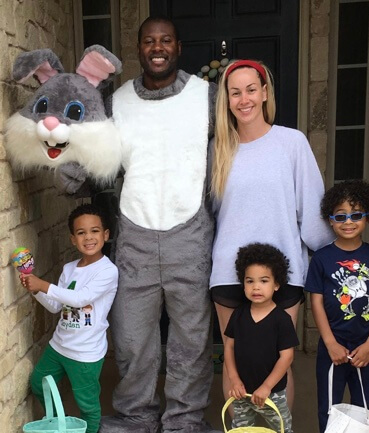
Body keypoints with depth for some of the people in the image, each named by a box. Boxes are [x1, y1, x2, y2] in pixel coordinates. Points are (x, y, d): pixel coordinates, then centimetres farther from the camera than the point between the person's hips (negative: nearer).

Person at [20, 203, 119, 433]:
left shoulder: (108, 270, -20)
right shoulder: (69, 269, 2)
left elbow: (80, 298, -28)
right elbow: (56, 306, 7)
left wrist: (43, 285, -25)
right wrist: (35, 289, -9)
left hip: (87, 352, -8)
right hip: (59, 344, 8)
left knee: (87, 403, 7)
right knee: (39, 384, 25)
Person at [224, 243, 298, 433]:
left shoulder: (281, 319, -16)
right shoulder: (239, 314, -5)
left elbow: (286, 356, -16)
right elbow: (229, 347, 1)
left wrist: (266, 387, -18)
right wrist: (234, 380, -7)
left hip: (273, 392, -3)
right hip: (242, 391, 4)